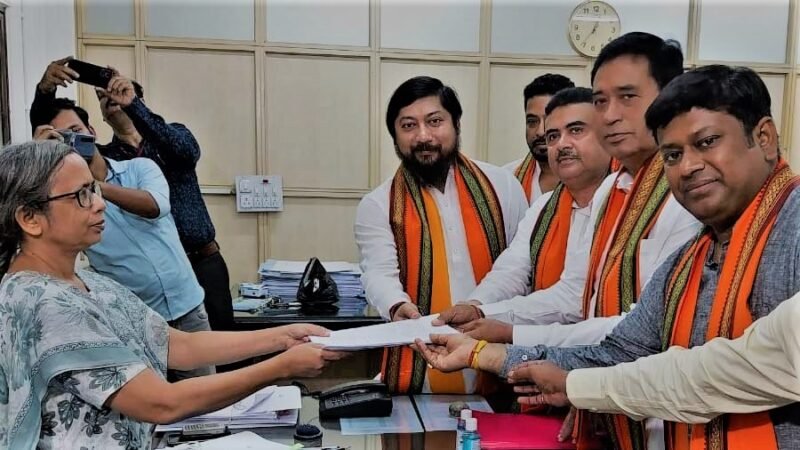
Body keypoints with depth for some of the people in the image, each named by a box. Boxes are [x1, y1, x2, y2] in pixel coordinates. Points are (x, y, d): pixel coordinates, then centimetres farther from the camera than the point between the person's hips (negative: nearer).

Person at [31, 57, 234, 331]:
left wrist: (132, 104, -29)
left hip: (202, 262, -1)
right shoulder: (100, 156, 9)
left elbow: (188, 151, -19)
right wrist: (45, 90, -24)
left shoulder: (174, 135, 5)